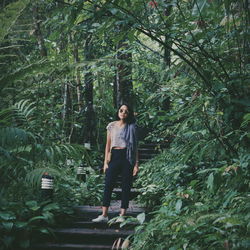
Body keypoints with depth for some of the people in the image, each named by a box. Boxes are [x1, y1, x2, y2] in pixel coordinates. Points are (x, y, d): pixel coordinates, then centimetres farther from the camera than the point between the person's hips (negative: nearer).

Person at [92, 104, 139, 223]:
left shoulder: (132, 127, 5)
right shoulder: (111, 126, 9)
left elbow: (135, 146, 5)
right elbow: (108, 145, 11)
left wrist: (136, 163, -2)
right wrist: (105, 161, 4)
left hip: (127, 157, -1)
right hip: (114, 156, 1)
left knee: (126, 187, 0)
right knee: (108, 185, -5)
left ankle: (122, 215, 7)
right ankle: (104, 215, -2)